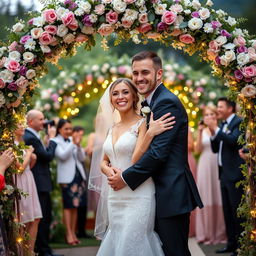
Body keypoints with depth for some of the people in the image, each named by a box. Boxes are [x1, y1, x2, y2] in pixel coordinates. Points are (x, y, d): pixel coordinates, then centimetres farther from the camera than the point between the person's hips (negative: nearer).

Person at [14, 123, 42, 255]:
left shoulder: (22, 143, 14)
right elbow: (20, 167, -19)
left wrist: (33, 158, 0)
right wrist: (29, 153, -7)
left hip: (29, 183, 8)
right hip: (20, 185, -8)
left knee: (35, 219, 7)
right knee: (23, 223, -1)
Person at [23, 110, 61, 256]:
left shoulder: (32, 136, 15)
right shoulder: (30, 138, -18)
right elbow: (48, 156, -18)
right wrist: (51, 138, -7)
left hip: (42, 185, 11)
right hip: (39, 185, -11)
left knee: (46, 218, 15)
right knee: (42, 219, -5)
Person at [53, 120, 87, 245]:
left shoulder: (73, 139, 12)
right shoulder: (56, 141, -3)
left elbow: (82, 158, 9)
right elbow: (62, 156, -15)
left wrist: (78, 145, -6)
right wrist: (73, 143, -17)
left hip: (79, 175, 5)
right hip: (66, 177, -5)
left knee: (75, 206, 7)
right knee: (68, 206, -6)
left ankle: (73, 233, 13)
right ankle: (68, 234, -3)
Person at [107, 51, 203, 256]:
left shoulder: (167, 103, -14)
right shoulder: (149, 104, 18)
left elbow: (158, 152, -21)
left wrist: (126, 178, -13)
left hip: (171, 194, -10)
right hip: (160, 194, 10)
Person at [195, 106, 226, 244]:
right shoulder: (202, 131, 10)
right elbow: (197, 150, 0)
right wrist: (200, 132, -8)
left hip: (219, 167, -2)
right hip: (205, 167, 2)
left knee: (219, 200, -1)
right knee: (206, 199, 3)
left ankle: (220, 233, 8)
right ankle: (207, 233, 9)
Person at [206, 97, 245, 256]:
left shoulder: (239, 122, -8)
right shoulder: (223, 125, 16)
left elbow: (234, 140, -25)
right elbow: (215, 149, 15)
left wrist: (216, 129, -18)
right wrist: (213, 133, 0)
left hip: (235, 174, -9)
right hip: (224, 173, 9)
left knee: (237, 211, -7)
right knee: (227, 211, 13)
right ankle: (232, 243, 20)